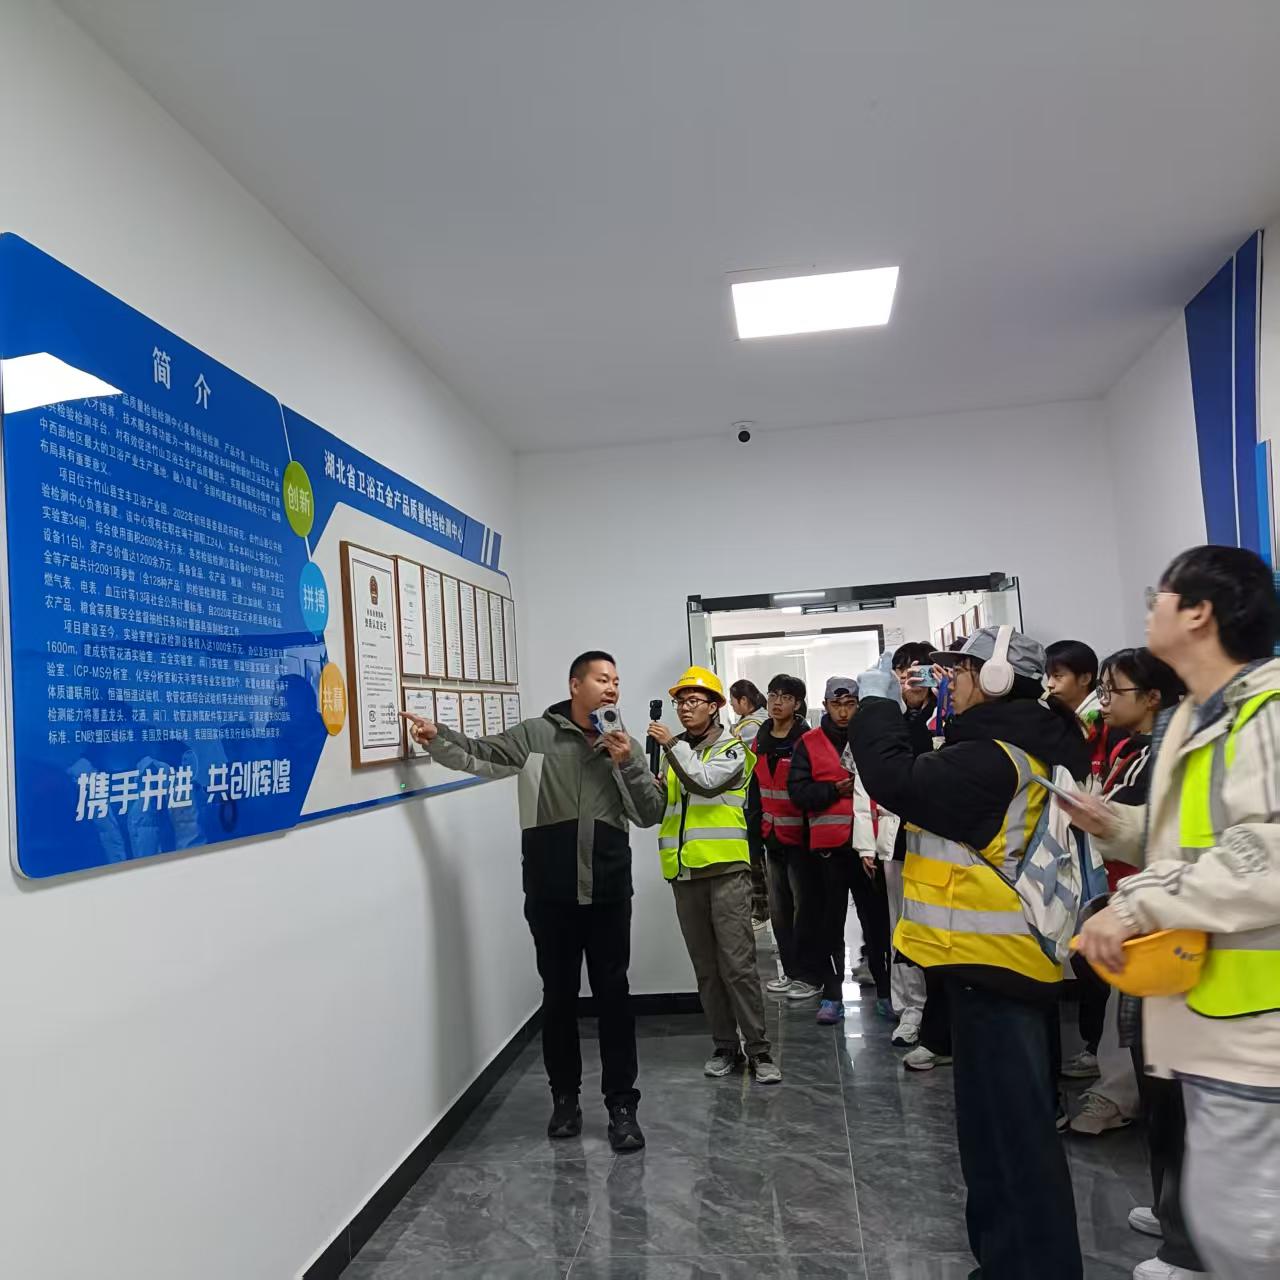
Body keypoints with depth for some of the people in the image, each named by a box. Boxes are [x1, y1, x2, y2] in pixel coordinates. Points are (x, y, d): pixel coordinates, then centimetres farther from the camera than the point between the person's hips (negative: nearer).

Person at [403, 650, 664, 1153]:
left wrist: (627, 765, -12)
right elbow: (480, 756, -5)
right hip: (550, 894, -1)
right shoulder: (535, 735, -1)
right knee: (559, 996, 12)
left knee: (613, 995, 7)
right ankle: (565, 1096, 29)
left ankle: (621, 1104, 19)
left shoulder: (626, 746, 6)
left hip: (609, 894, 2)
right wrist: (437, 736, -23)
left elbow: (651, 814, 2)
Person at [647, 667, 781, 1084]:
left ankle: (758, 1050, 4)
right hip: (684, 871, 5)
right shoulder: (674, 751, 15)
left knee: (737, 963, -6)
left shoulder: (731, 749, 0)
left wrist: (672, 745, -17)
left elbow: (706, 782, -19)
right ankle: (725, 1046, 20)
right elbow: (659, 806, 16)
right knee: (706, 967, 10)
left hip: (725, 868, -5)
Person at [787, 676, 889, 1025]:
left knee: (877, 918, 7)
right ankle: (831, 995, 16)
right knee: (830, 921, 8)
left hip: (869, 843, 1)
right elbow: (798, 791, -2)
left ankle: (885, 990, 21)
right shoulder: (809, 744, 4)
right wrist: (836, 790, -14)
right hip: (828, 845, 0)